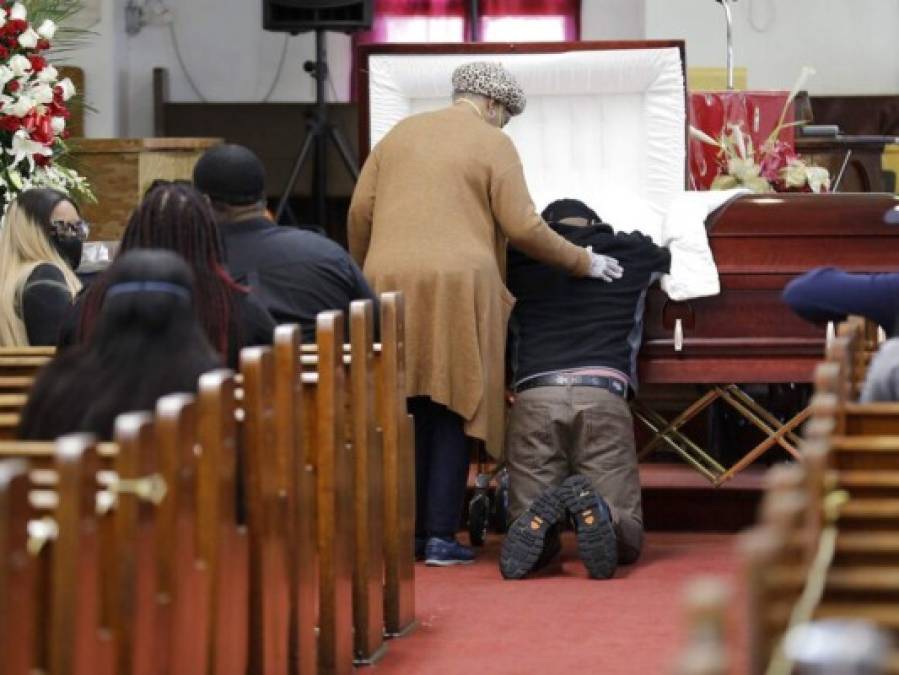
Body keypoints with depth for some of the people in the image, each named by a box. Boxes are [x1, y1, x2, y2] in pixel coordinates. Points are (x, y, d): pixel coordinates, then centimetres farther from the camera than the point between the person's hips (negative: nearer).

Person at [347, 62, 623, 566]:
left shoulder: (401, 134, 17)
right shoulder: (493, 145, 2)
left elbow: (361, 211, 14)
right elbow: (523, 227, -3)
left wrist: (362, 272, 26)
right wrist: (583, 262, 7)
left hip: (390, 282, 4)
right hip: (456, 287, -4)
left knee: (406, 412, 10)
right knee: (452, 411, 2)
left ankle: (407, 530, 11)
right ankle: (441, 537, -1)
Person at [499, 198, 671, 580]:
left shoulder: (519, 259, 19)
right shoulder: (631, 252, 22)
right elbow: (667, 258, 46)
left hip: (533, 396, 1)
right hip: (602, 395, -1)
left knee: (533, 546, 8)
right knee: (626, 540, 5)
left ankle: (542, 512, -27)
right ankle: (594, 505, -29)